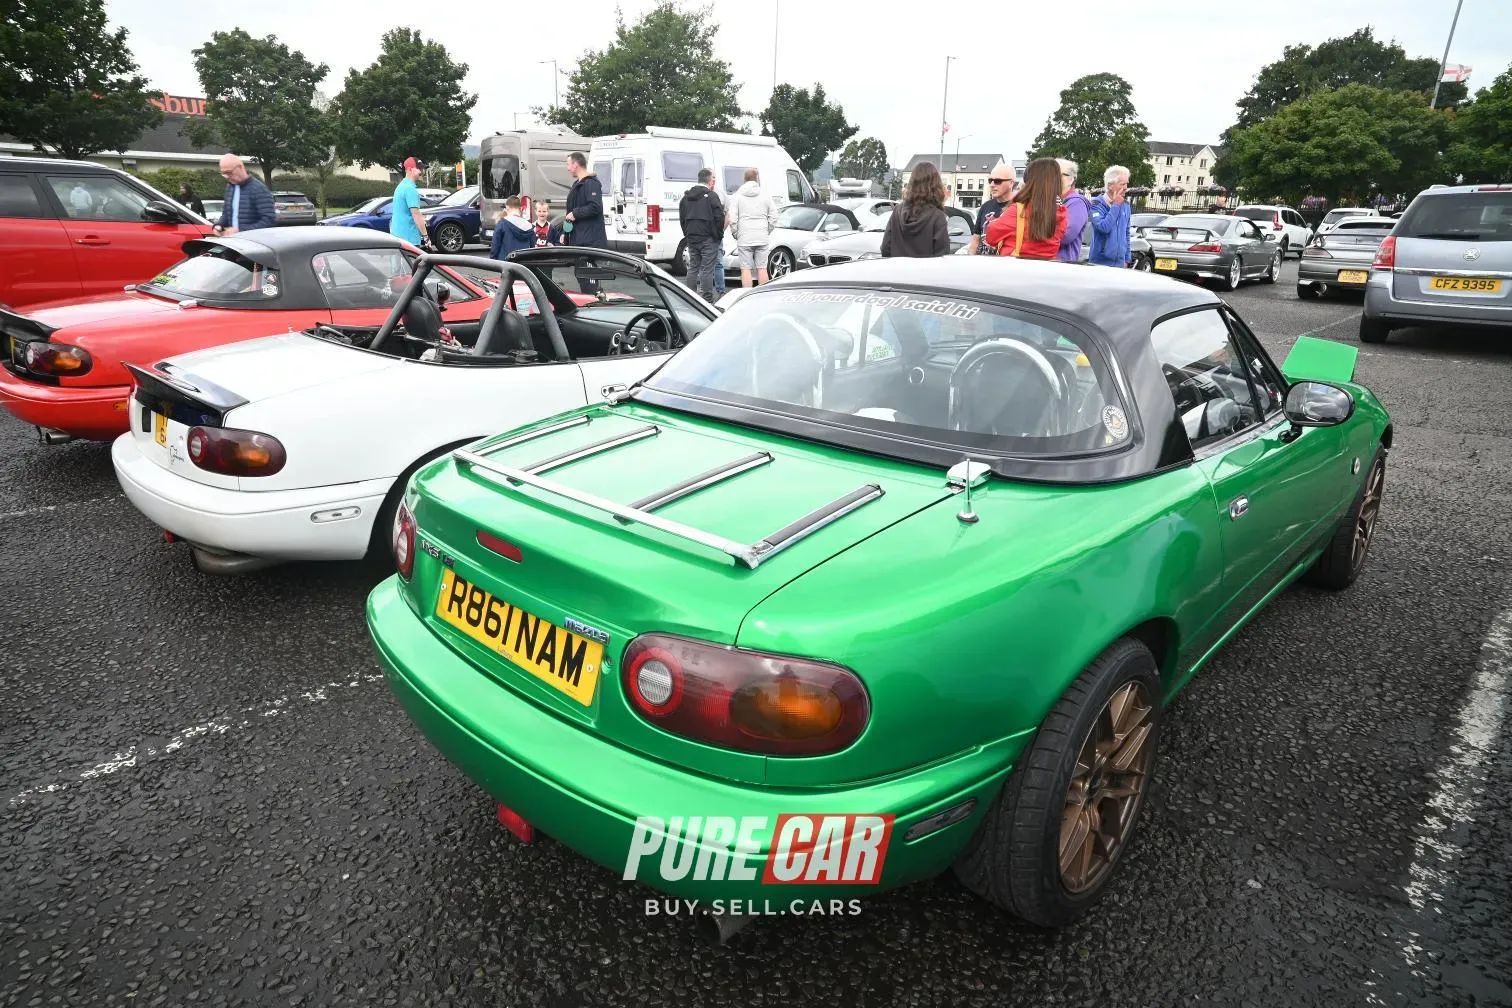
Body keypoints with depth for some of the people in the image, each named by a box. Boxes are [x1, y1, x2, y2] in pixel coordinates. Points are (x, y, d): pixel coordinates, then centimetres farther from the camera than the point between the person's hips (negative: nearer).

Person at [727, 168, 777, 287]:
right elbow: (773, 217, 5)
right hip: (762, 238, 2)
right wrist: (766, 232, 15)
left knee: (746, 269, -1)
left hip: (744, 238, -2)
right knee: (762, 268, 7)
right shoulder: (765, 196, 6)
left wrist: (735, 234, 6)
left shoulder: (737, 196, 0)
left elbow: (732, 219, -6)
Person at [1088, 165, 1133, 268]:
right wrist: (1116, 205, -13)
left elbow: (1126, 234, 18)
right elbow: (1103, 227, -23)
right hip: (1100, 263, -5)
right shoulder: (1097, 204, -7)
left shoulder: (1125, 205, 10)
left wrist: (1127, 259, 17)